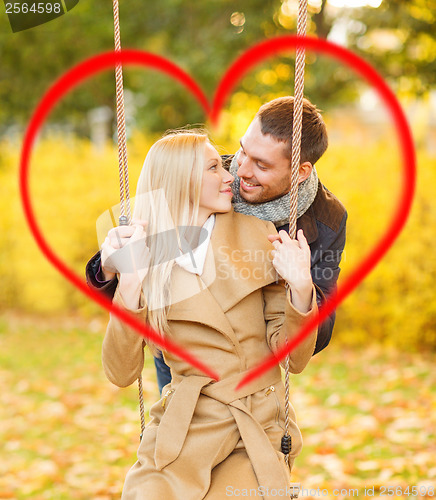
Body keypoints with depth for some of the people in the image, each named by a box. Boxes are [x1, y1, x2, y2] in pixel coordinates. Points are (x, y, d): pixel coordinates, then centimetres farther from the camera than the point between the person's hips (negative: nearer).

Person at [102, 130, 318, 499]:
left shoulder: (257, 235, 3)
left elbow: (294, 357, 1)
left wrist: (300, 288, -16)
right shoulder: (148, 257, 3)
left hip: (260, 432, 1)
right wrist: (130, 282, -17)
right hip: (181, 431, 0)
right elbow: (122, 373, -6)